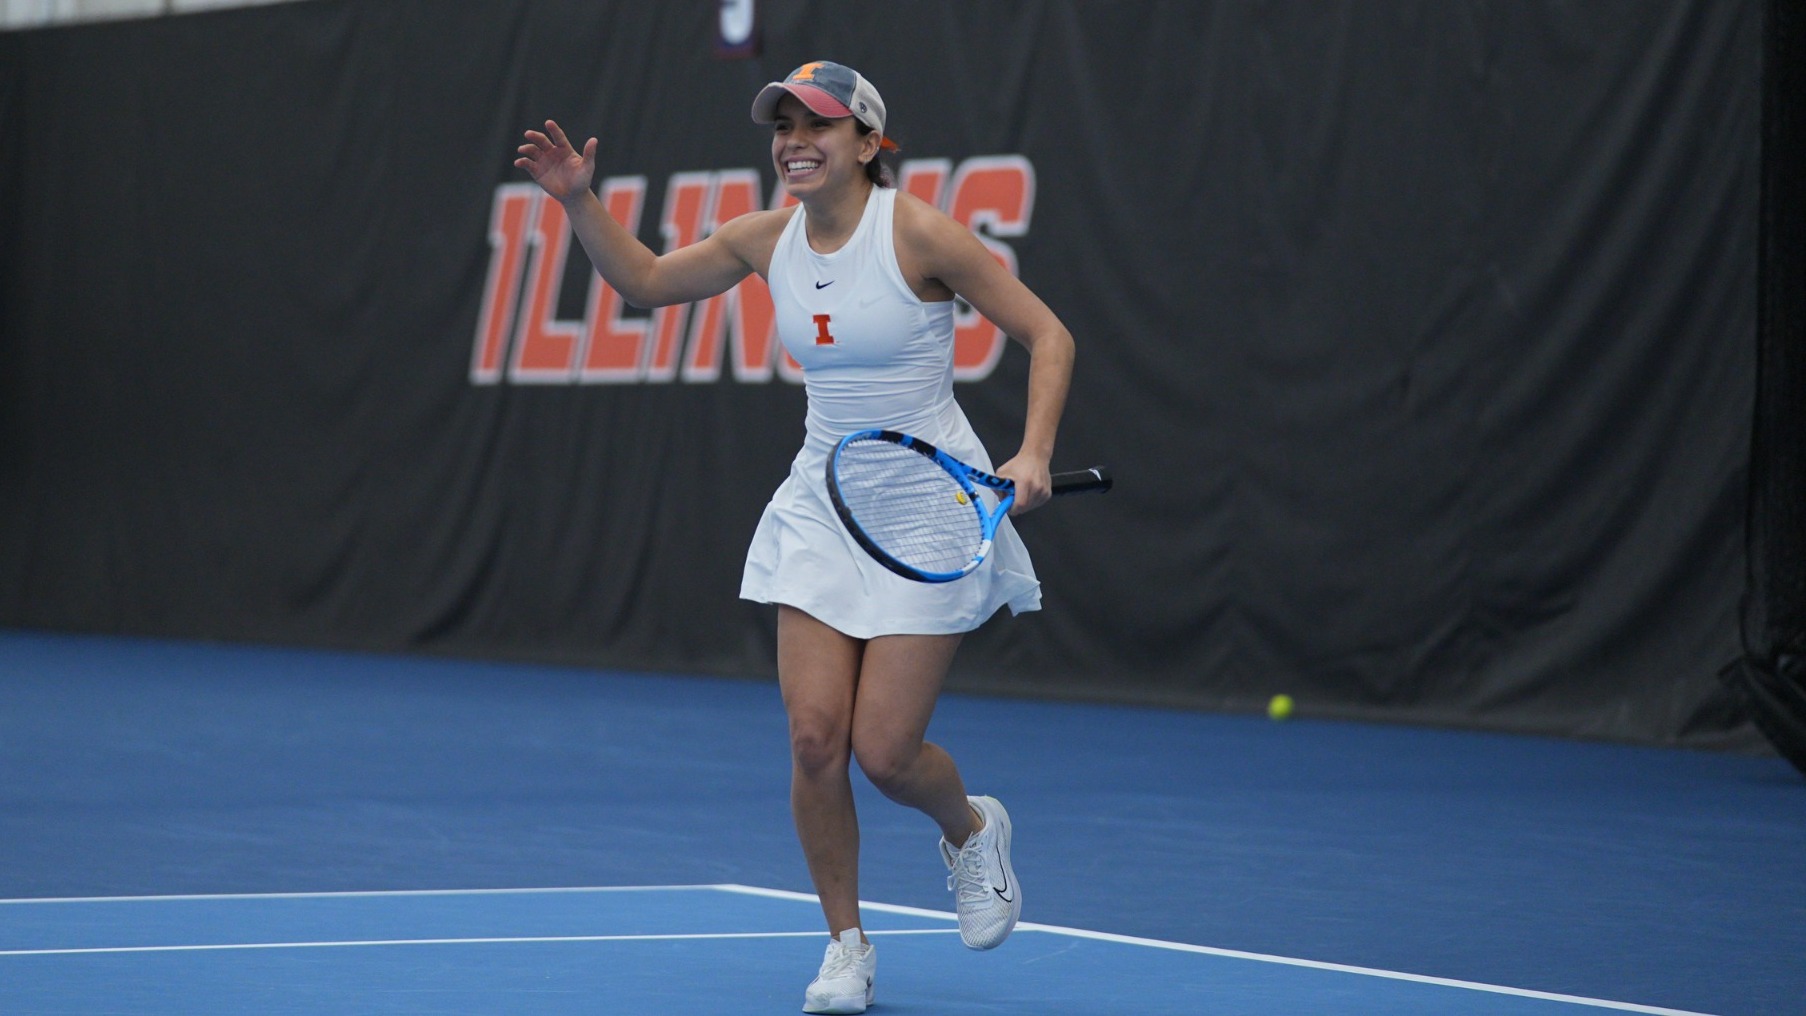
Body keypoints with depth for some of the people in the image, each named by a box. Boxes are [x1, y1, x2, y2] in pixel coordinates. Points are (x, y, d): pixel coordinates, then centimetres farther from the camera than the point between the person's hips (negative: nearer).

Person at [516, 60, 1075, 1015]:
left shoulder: (917, 233, -14)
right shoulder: (767, 238, 1)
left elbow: (1047, 335, -10)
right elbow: (641, 278, 16)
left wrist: (1033, 452, -23)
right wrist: (579, 200, 0)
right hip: (822, 500, 5)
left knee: (884, 750, -7)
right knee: (814, 736, -7)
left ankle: (970, 830, 29)